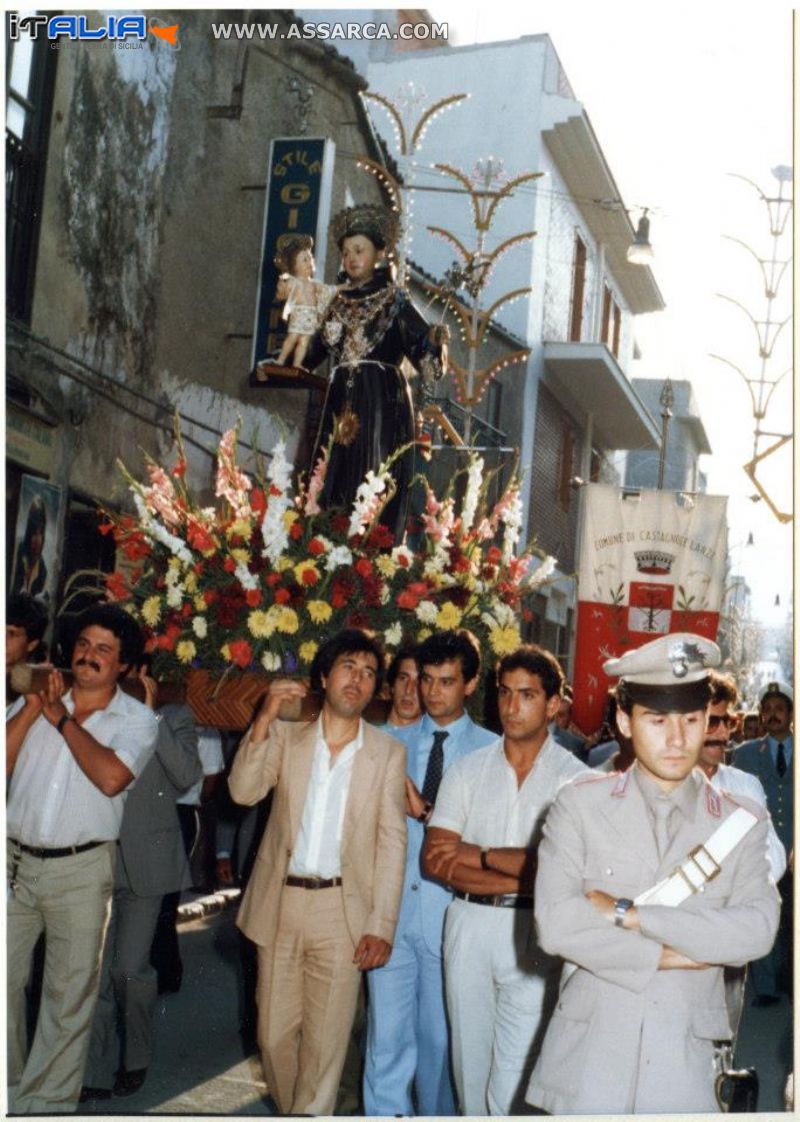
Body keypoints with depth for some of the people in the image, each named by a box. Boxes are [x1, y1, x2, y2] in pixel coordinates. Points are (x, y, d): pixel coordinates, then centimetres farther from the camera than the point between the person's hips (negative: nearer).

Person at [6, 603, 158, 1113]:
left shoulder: (137, 719, -1)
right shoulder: (34, 701, 8)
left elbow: (110, 777, -20)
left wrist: (61, 717, -11)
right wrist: (33, 706, -9)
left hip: (81, 868, -3)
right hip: (16, 860, 3)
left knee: (69, 994, 4)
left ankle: (47, 1102, 15)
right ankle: (7, 1090, 26)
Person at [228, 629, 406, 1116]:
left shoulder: (389, 752, 1)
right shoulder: (285, 736, 6)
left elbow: (392, 842, -2)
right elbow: (244, 791, -7)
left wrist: (381, 925, -8)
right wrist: (264, 719, -17)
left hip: (342, 909, -2)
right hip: (281, 903, 2)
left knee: (326, 1039, 2)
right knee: (275, 1033, 12)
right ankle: (290, 1110, 33)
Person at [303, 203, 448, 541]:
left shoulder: (394, 300, 0)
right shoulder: (340, 302, 16)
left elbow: (421, 345, -11)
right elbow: (313, 352, 22)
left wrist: (436, 340, -31)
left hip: (383, 406, -6)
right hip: (341, 405, 6)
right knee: (331, 487, 3)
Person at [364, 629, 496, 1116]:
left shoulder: (490, 750, -2)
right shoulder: (393, 741, 8)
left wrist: (424, 811, -16)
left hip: (448, 907, -2)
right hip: (390, 900, 2)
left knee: (438, 1031, 12)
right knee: (386, 1028, 2)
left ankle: (435, 1111, 29)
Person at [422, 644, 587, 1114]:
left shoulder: (573, 777, -5)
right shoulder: (468, 770, 5)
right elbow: (436, 860, -4)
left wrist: (480, 855, -9)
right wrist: (520, 880, -13)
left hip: (532, 933, -4)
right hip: (468, 923, 4)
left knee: (513, 1076, -4)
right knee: (470, 1059, 15)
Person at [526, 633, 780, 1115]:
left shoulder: (742, 822, 4)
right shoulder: (580, 805, -1)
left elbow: (758, 931, -10)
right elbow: (555, 922, -12)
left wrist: (629, 915, -14)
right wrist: (668, 953, -10)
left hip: (685, 1058, 1)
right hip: (588, 1054, -1)